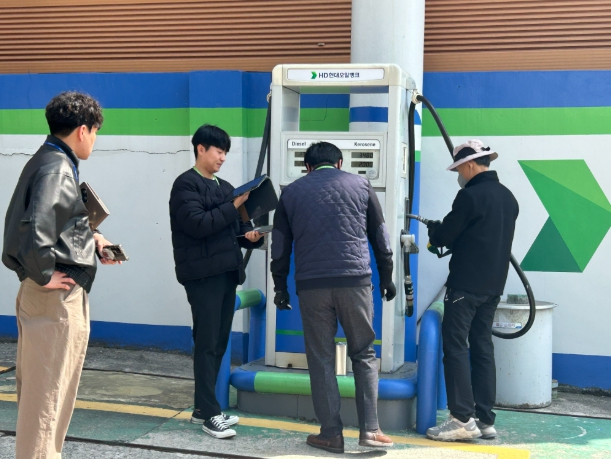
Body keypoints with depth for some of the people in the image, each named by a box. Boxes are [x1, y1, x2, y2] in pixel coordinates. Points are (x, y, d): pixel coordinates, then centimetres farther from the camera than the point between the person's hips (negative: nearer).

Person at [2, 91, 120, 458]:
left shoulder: (46, 161, 11)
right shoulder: (58, 168, -18)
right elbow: (35, 228, -32)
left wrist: (90, 240, 12)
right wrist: (43, 276, -19)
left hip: (41, 295, 10)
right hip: (58, 297, -10)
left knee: (39, 390, 20)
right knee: (48, 394, 0)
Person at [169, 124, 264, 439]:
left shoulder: (225, 187, 19)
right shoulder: (186, 184, -5)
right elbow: (197, 224, -19)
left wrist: (250, 235, -2)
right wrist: (234, 205, -18)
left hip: (227, 272, 8)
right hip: (203, 274, -8)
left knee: (219, 343, 10)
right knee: (207, 344, -5)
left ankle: (203, 408, 19)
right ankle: (210, 414, -1)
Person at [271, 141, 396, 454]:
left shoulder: (291, 192, 13)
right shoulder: (360, 185, 11)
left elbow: (280, 246, 12)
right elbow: (381, 238, 11)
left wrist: (280, 287, 18)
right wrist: (386, 278, 19)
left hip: (311, 284, 0)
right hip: (355, 280, 0)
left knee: (321, 360, 8)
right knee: (364, 355, 11)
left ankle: (331, 434, 10)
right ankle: (369, 429, 7)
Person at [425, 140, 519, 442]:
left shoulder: (470, 195, -15)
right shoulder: (508, 198, 12)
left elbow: (443, 237, -10)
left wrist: (434, 229, 12)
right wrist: (445, 234, 19)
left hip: (466, 285, -8)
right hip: (493, 285, 8)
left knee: (456, 348, -4)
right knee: (483, 348, 11)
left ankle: (463, 419, -6)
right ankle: (485, 420, 13)